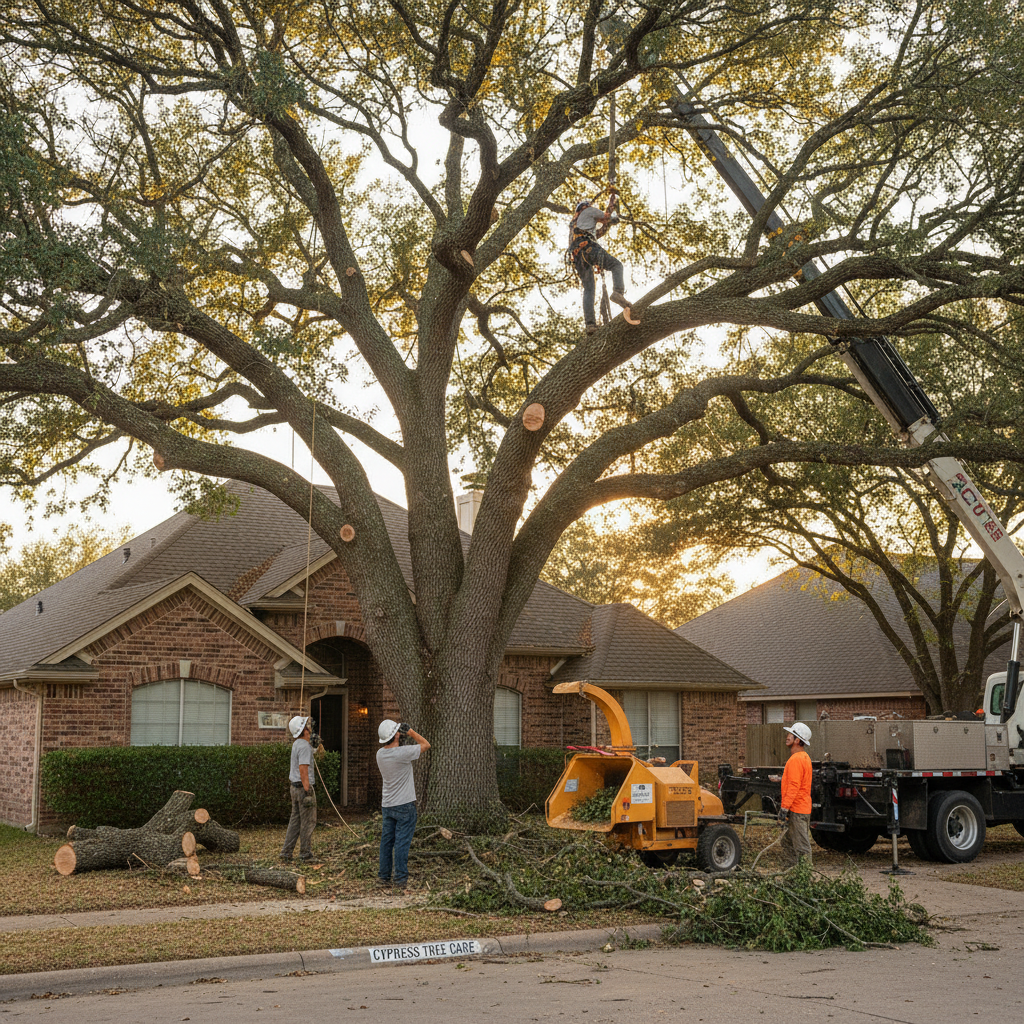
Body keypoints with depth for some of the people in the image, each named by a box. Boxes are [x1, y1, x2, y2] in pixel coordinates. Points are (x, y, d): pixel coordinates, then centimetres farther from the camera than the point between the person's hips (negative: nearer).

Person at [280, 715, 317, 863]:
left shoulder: (296, 744, 12)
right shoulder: (304, 746, -17)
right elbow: (303, 769, -23)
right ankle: (305, 854, 3)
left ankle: (286, 852, 12)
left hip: (295, 786, 9)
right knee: (308, 821, -2)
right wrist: (307, 791, -24)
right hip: (304, 787, -9)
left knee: (295, 820, 12)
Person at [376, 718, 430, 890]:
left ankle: (384, 876, 19)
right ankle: (400, 879, 0)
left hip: (387, 805, 7)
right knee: (402, 842, -2)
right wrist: (410, 731, -1)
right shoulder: (402, 753, -20)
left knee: (387, 840, 13)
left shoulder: (380, 754, 0)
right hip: (404, 805, -7)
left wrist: (402, 739, 12)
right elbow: (426, 745, -7)